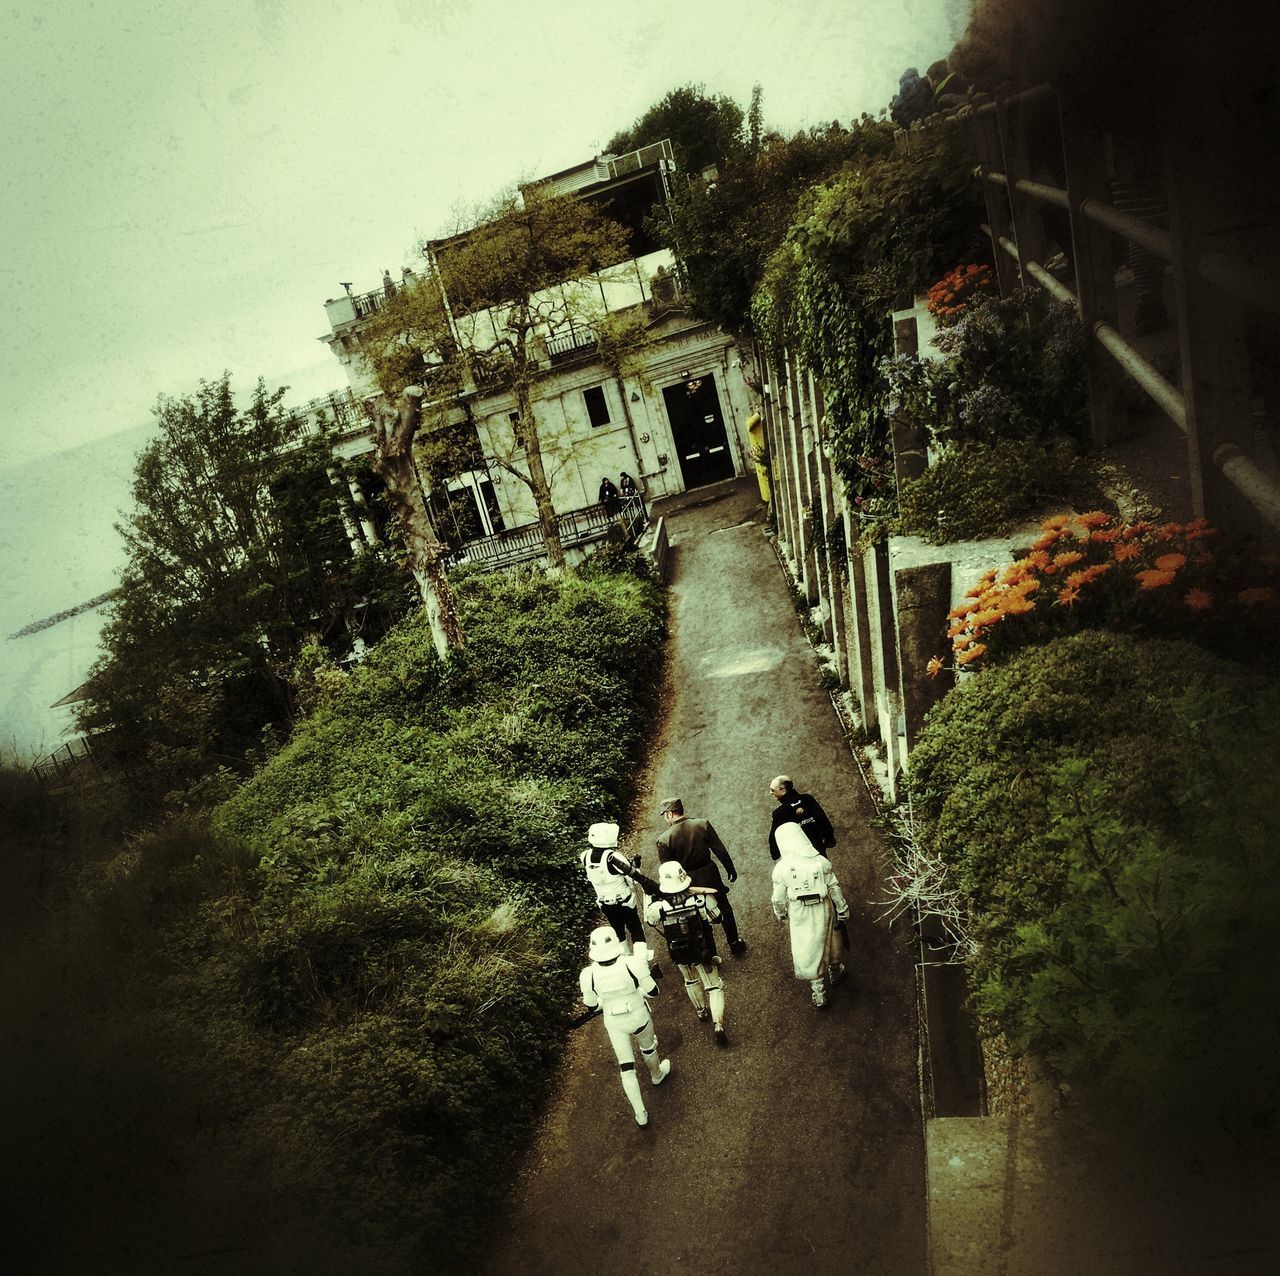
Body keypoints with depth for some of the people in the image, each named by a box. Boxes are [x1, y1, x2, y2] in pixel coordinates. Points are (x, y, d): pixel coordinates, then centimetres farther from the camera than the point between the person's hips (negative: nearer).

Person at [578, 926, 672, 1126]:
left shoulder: (589, 975, -26)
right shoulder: (633, 964, -32)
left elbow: (591, 1006, -9)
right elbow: (653, 991, -18)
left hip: (614, 1023, 1)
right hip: (639, 1018, -1)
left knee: (626, 1067, 19)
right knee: (648, 1045, 32)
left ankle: (640, 1114, 27)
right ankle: (657, 1075, 61)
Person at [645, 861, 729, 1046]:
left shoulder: (658, 908, -31)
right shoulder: (701, 900, -32)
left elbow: (649, 918, -6)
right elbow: (717, 917, -10)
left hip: (680, 955, 2)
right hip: (705, 952, -1)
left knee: (691, 981, 32)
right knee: (714, 985, 20)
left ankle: (701, 1010, 53)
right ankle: (718, 1024, 10)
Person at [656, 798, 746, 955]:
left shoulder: (664, 840, -19)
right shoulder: (703, 825, -15)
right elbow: (720, 850, -8)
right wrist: (730, 869, 8)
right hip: (710, 875, 1)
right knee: (725, 908, 23)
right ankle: (735, 944, 37)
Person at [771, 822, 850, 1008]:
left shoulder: (781, 868, -16)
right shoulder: (821, 862, -16)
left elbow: (778, 898, -6)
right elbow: (835, 890, -9)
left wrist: (780, 915, 13)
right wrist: (843, 912, 4)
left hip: (799, 916, -1)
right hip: (823, 912, 1)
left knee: (808, 951, 16)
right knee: (829, 943, 26)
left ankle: (818, 992, 24)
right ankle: (835, 972, 51)